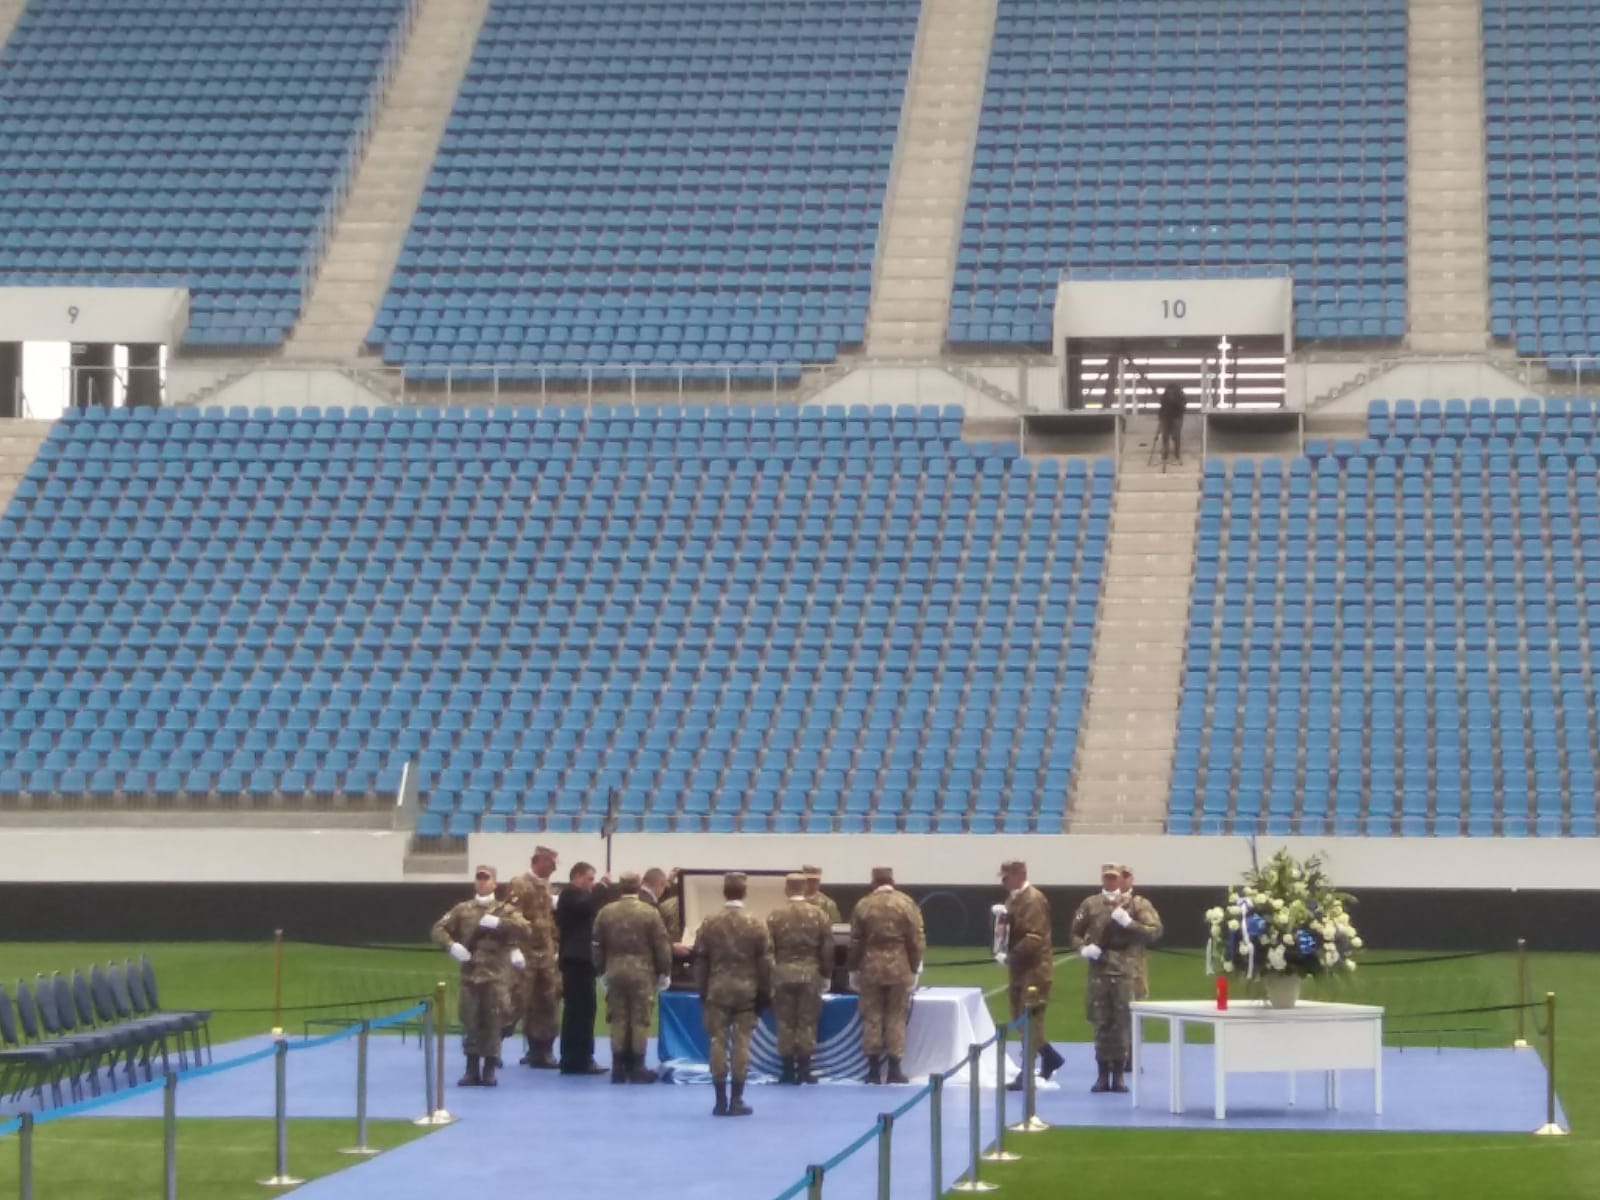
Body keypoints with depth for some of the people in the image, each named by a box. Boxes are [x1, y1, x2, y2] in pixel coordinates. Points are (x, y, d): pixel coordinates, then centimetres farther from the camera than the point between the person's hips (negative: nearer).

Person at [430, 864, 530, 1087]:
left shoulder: (505, 909, 5)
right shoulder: (462, 909, 10)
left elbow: (524, 929, -10)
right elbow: (438, 929, 8)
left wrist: (497, 923, -18)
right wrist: (451, 945, -10)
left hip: (495, 975, -2)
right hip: (469, 975, 2)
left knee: (492, 1023, -1)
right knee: (469, 1023, 2)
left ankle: (489, 1071, 7)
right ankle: (472, 1071, 9)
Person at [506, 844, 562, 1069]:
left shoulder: (545, 885, 14)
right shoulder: (520, 885, -11)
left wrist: (555, 947, 13)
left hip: (546, 953, 8)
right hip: (527, 953, -8)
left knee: (547, 1002, 8)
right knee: (522, 1002, -4)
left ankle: (541, 1051, 13)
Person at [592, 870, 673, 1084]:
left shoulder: (606, 912, 2)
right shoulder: (650, 912, -7)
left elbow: (597, 945, 7)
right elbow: (661, 945, -6)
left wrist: (600, 970, 16)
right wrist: (664, 972, 3)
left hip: (615, 972, 3)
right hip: (642, 972, -3)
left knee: (618, 1020, 7)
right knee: (640, 1020, 1)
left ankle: (619, 1068, 7)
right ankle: (637, 1068, 1)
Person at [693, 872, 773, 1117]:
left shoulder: (709, 922, -1)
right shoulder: (756, 924, -4)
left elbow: (700, 960, 3)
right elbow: (765, 963, -3)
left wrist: (703, 990, 12)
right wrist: (765, 994, 5)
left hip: (717, 990, 1)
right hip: (747, 990, -1)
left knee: (718, 1043, 4)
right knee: (742, 1043, 2)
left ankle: (720, 1100, 2)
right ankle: (737, 1100, 1)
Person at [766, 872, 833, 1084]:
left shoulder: (774, 915, -4)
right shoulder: (819, 914, -1)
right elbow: (828, 948, 0)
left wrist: (769, 974, 6)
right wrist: (826, 973, 10)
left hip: (783, 972, 0)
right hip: (810, 972, 1)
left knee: (785, 1022, 5)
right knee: (807, 1022, 5)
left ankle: (788, 1070, 4)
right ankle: (804, 1070, 3)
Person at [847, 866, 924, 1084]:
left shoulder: (863, 905, -1)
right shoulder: (906, 903, -2)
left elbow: (855, 942, 2)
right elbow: (916, 940, -3)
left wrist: (854, 969, 11)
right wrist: (915, 967, 6)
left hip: (870, 968, 0)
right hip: (899, 968, 0)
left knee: (872, 1018, 5)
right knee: (896, 1018, 4)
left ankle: (874, 1070, 4)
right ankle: (894, 1069, 3)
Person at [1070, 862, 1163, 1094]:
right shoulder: (1090, 905, 8)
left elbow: (1155, 931, -4)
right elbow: (1075, 933, 15)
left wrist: (1129, 923, -15)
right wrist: (1083, 948, -6)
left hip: (1125, 972, -1)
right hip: (1098, 971, 1)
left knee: (1121, 1023, -1)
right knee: (1100, 1023, 2)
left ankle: (1118, 1075, 6)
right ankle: (1103, 1075, 9)